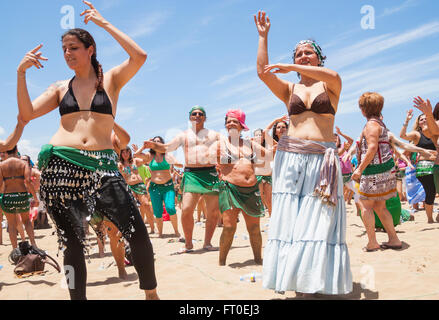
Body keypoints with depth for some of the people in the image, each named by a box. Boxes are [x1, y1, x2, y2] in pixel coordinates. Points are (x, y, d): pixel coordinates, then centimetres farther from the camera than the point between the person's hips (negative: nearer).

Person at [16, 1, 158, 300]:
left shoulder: (111, 79, 8)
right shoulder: (61, 87, 15)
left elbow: (139, 56, -10)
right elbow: (26, 113, 7)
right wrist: (21, 73, 0)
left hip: (102, 165, -2)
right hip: (61, 165, 2)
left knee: (138, 233, -9)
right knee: (72, 242, 5)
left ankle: (151, 293, 12)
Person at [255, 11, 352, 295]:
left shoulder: (330, 86, 9)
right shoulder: (289, 89, 14)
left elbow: (333, 75, -15)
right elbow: (262, 71, 2)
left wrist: (289, 68, -17)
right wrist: (263, 36, 6)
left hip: (322, 159, -2)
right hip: (290, 157, 2)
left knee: (318, 221, -5)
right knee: (291, 220, -4)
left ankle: (317, 281, 3)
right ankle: (298, 284, 1)